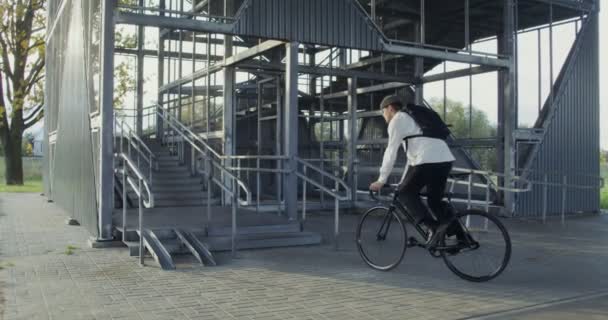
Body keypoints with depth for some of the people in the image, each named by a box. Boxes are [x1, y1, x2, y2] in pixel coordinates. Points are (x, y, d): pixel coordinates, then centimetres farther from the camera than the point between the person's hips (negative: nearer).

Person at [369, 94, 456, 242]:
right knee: (435, 200, 19)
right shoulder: (412, 119, 32)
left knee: (405, 193, 7)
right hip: (445, 160, 8)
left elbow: (391, 152, 0)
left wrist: (381, 180, 4)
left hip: (428, 161, -8)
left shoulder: (397, 120, 6)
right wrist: (403, 181, 37)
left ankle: (433, 227, -7)